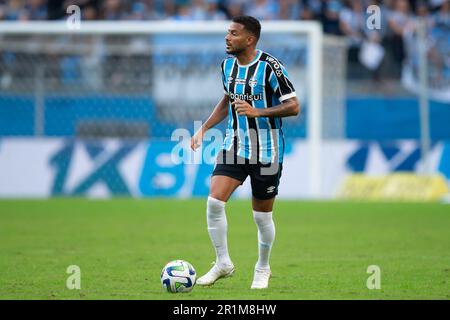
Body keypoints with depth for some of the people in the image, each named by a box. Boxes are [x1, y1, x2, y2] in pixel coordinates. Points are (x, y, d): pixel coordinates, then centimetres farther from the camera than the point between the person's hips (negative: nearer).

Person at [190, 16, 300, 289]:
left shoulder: (270, 66, -15)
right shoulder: (228, 65, 5)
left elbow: (293, 107, -15)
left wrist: (257, 112, -25)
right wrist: (204, 129, 15)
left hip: (266, 151, -5)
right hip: (234, 146, 5)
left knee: (262, 215, 5)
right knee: (214, 201, -12)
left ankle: (263, 269, 28)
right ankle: (223, 263, 3)